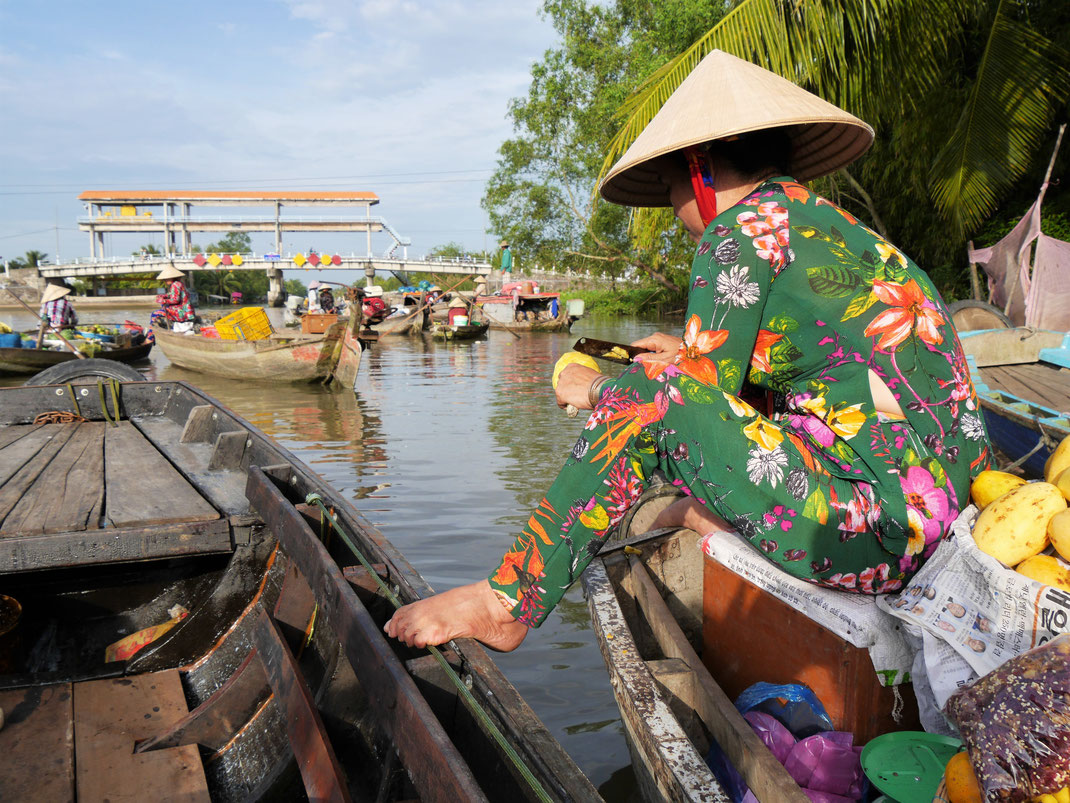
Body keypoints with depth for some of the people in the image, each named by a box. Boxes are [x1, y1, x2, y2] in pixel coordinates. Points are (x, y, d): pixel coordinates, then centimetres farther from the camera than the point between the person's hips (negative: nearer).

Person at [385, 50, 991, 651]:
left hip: (883, 535, -9)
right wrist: (695, 354, 28)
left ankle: (505, 604, -4)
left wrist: (595, 389, 7)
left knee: (648, 395, -11)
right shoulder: (827, 220, 15)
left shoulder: (739, 232, -11)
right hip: (936, 510, 9)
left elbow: (703, 399, -10)